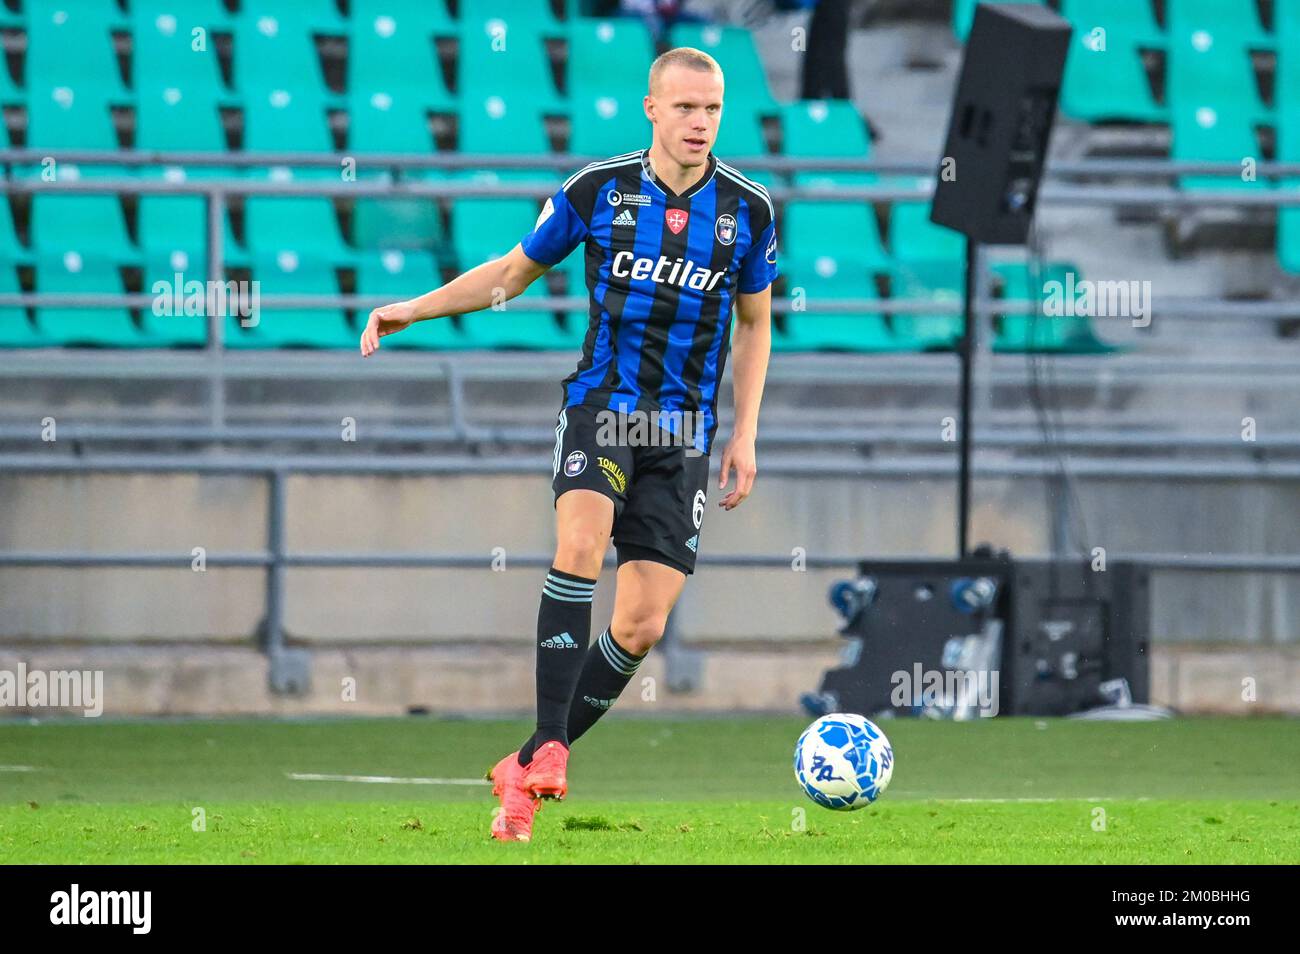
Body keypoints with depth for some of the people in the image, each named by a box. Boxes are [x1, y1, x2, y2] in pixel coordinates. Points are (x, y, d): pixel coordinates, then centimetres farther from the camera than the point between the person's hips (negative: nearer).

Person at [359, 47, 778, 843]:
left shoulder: (748, 209, 2)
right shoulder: (598, 191, -1)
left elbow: (755, 327, 14)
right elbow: (516, 270, 13)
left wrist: (745, 435, 6)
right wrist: (416, 308, 3)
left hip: (684, 434, 2)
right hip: (601, 404, -2)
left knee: (642, 628, -6)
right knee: (582, 544, -30)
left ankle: (525, 772, 8)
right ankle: (549, 754, -29)